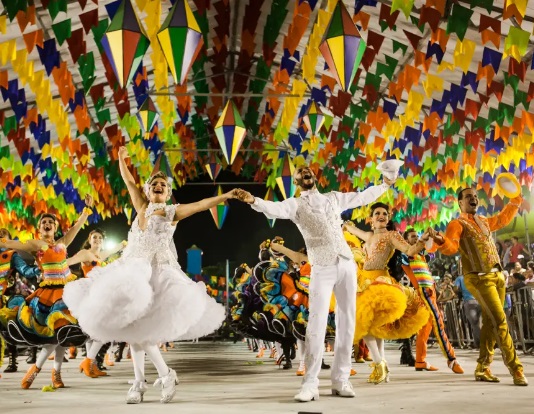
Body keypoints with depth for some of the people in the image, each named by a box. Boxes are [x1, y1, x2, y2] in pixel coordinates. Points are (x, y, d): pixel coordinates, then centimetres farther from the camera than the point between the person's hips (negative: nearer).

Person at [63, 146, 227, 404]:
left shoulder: (173, 212, 2)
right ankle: (139, 383, 13)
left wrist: (225, 196, -20)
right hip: (132, 270, 6)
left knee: (139, 326, -15)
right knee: (131, 324, 5)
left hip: (157, 272, -6)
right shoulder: (142, 207, 15)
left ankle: (167, 375, -2)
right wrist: (121, 159, 27)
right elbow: (129, 182, 23)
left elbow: (200, 205, -9)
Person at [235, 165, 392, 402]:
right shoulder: (295, 205, 6)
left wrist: (386, 184, 39)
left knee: (346, 322, 5)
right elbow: (274, 209, -14)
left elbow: (364, 197, 32)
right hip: (322, 270, -4)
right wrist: (253, 201, -34)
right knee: (317, 325, -11)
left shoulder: (334, 198, 19)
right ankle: (310, 385, -6)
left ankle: (340, 380, 14)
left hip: (347, 265, 4)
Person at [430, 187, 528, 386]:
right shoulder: (457, 224, -5)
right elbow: (451, 247, -22)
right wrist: (442, 241, -44)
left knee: (490, 323, 8)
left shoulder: (483, 221, 19)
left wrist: (515, 201, 37)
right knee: (500, 321, -13)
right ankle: (516, 369, -9)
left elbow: (502, 219, 39)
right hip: (479, 278, -8)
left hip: (498, 275, 8)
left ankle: (483, 368, 15)